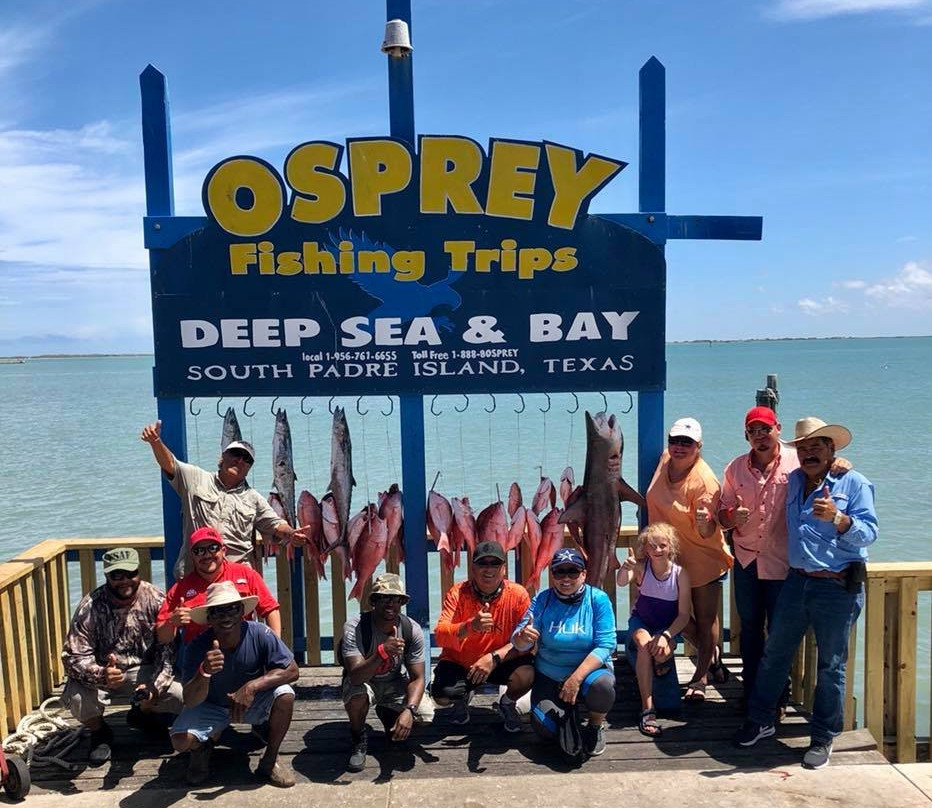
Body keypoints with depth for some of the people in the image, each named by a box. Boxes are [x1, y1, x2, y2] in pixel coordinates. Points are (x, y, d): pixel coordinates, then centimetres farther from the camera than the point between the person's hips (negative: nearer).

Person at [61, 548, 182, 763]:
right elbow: (73, 657, -21)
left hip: (144, 671, 1)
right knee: (77, 698, -33)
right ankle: (99, 732, 6)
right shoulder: (90, 607, -18)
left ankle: (141, 713, 17)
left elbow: (168, 650, -15)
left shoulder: (156, 600, -15)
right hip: (102, 672, -1)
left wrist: (155, 687, -30)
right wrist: (101, 675, -41)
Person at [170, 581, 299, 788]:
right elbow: (190, 701, -29)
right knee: (180, 741, -26)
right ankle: (204, 745, 14)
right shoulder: (198, 648, -25)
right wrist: (204, 673, -50)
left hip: (252, 703, 0)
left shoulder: (259, 634, -25)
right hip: (211, 707, 0)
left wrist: (252, 686, -37)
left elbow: (292, 671, -24)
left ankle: (270, 760, -4)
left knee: (285, 695, -29)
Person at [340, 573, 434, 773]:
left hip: (395, 682, 3)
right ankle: (359, 738, -2)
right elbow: (355, 677, -38)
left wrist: (409, 710, -34)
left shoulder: (412, 630, -19)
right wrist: (382, 653, -54)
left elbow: (417, 678, -16)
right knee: (356, 696, -37)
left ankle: (387, 714, 16)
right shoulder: (354, 628, -28)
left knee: (425, 714, -20)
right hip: (363, 681, -3)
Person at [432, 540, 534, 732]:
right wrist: (470, 626, -45)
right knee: (441, 697, -24)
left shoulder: (518, 594, -15)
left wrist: (494, 658, -28)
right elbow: (440, 635, -26)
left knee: (525, 674, -29)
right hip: (459, 663, 0)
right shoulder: (458, 593, -16)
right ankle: (463, 698, 17)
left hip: (500, 663, 0)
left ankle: (507, 703, 9)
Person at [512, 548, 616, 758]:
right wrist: (523, 636, -36)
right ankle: (566, 712, 19)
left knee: (602, 686, -34)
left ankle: (596, 726, 1)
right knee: (544, 728, -18)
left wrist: (577, 678, -26)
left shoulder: (598, 599, -10)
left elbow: (605, 645, -16)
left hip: (589, 669, -1)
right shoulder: (542, 600, -6)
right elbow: (519, 644, -10)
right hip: (549, 676, 2)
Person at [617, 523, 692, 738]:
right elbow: (621, 582, -36)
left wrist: (666, 635, -27)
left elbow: (684, 614, -12)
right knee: (644, 645, -34)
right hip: (641, 622, 1)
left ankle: (665, 659, 4)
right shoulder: (641, 567, -14)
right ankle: (647, 710, -31)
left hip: (668, 627, -1)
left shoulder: (680, 574, -15)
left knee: (661, 653, -36)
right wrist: (625, 568, -59)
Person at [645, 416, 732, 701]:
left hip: (703, 559, -7)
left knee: (705, 620, 9)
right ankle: (712, 655, 41)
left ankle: (701, 676, 27)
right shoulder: (665, 460, -7)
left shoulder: (705, 481, -25)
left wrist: (704, 521, -45)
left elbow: (707, 534, -25)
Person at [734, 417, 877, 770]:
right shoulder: (794, 481, 11)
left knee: (831, 665, 7)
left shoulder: (854, 483, -5)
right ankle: (760, 720, 28)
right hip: (797, 582, 5)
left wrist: (837, 518, -30)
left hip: (838, 587, -5)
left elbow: (868, 533, -14)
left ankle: (823, 738, 22)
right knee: (774, 654, 11)